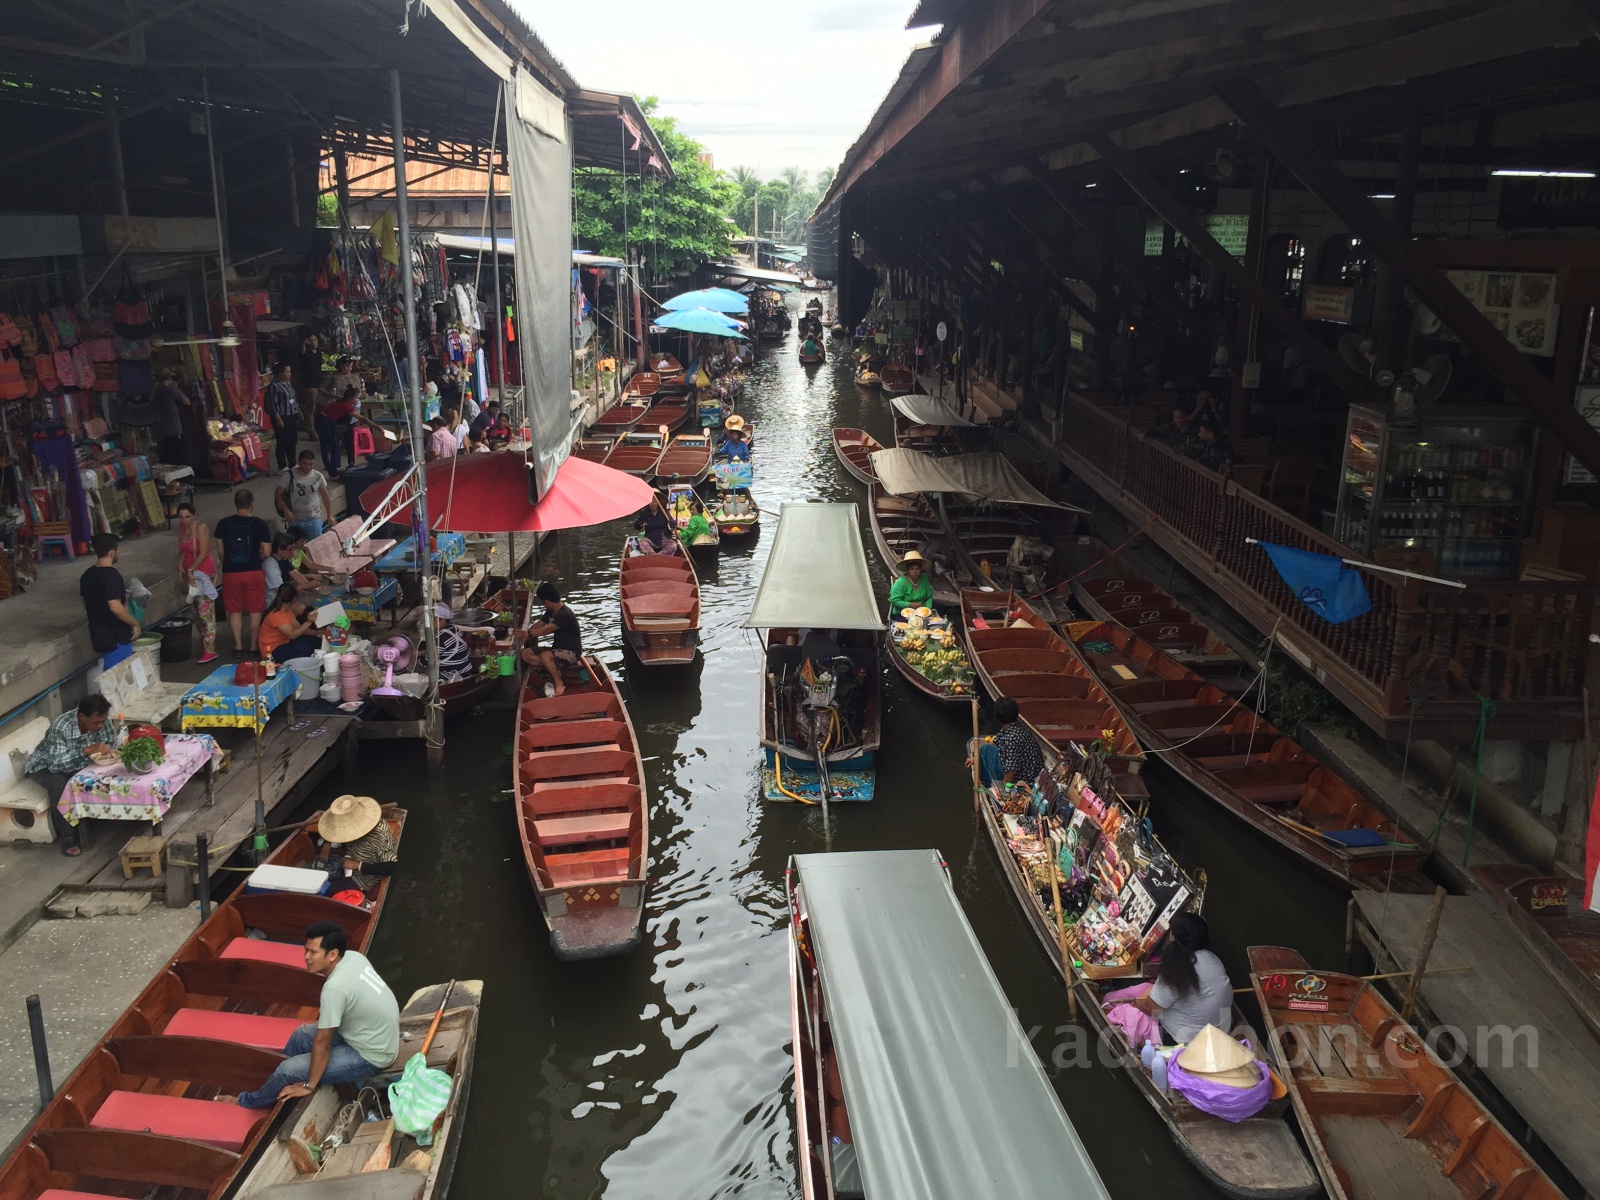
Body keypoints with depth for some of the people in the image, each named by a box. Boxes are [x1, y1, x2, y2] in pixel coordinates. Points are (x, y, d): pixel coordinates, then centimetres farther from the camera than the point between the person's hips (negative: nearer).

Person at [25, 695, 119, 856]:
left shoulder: (101, 719, -23)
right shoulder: (61, 727, -38)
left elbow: (110, 743, -11)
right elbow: (56, 764, -42)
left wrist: (105, 750, -34)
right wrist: (87, 750, -52)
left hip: (75, 763, 5)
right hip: (44, 765, -5)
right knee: (60, 785, -35)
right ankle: (68, 836, -21)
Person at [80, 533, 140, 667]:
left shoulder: (87, 576, 5)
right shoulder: (112, 575, -22)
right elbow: (115, 607, -27)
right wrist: (134, 623, -15)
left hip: (97, 633, 8)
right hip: (116, 635, -8)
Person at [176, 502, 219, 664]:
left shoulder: (200, 528, -15)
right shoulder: (181, 528, 7)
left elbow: (204, 553, -18)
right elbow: (182, 550, 16)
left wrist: (191, 570, -17)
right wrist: (180, 566, 1)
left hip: (204, 572, -8)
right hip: (189, 572, 8)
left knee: (206, 611, -11)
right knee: (196, 610, 11)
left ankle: (210, 650, -12)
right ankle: (205, 641, 23)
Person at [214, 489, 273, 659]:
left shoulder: (223, 524, -3)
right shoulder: (259, 524, -9)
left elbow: (220, 551, 4)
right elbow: (266, 552, -8)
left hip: (230, 573, 2)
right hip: (254, 573, -1)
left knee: (235, 611, 12)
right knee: (255, 611, 10)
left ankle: (238, 647, 14)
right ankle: (254, 646, 14)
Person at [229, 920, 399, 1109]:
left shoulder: (335, 987, -30)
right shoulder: (353, 957, -5)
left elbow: (322, 1042, -19)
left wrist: (309, 1085, -8)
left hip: (372, 1056, -9)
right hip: (379, 1038, 9)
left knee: (289, 1070, -1)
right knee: (301, 1035, 19)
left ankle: (250, 1101, 28)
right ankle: (272, 1085, 40)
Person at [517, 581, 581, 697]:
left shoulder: (565, 615, -24)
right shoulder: (551, 612, 6)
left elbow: (546, 630, -29)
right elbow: (539, 625, 12)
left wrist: (527, 634, -23)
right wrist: (523, 634, 0)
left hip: (571, 652, -9)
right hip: (557, 649, 9)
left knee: (545, 656, -37)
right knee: (525, 653, -5)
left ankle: (559, 684, -18)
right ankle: (555, 670, -9)